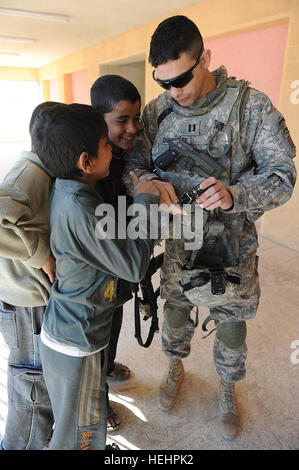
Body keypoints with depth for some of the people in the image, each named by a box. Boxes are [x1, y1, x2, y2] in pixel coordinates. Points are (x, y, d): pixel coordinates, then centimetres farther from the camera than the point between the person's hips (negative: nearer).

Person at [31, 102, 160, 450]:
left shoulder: (65, 191, -2)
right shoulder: (78, 210, -31)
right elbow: (134, 266, -26)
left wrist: (141, 196, 1)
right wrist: (144, 201, -18)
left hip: (67, 329, 8)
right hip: (75, 346, -8)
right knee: (79, 436, 17)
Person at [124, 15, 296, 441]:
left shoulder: (252, 106, -14)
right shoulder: (157, 111, -5)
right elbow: (130, 162, -3)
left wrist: (233, 195, -33)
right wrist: (149, 182, -27)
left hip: (232, 250, -2)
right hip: (178, 245, 3)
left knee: (232, 326, 17)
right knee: (175, 312, 22)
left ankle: (227, 389, 49)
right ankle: (175, 368, 55)